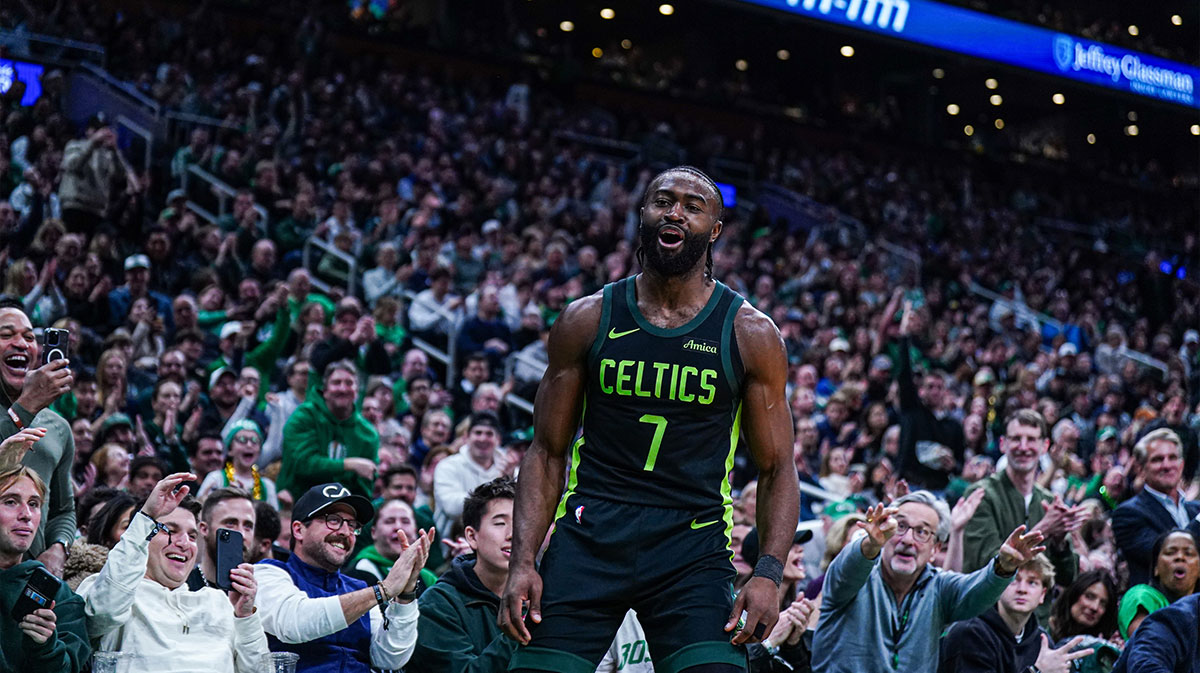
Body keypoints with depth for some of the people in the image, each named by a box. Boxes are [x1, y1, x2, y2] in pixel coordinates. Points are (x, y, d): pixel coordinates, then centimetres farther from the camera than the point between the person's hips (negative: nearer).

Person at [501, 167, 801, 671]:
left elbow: (776, 469, 5)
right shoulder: (587, 320, 6)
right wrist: (522, 562, -3)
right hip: (589, 535, 1)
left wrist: (769, 573, -10)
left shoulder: (750, 335, 3)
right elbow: (547, 452, 9)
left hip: (694, 547, -1)